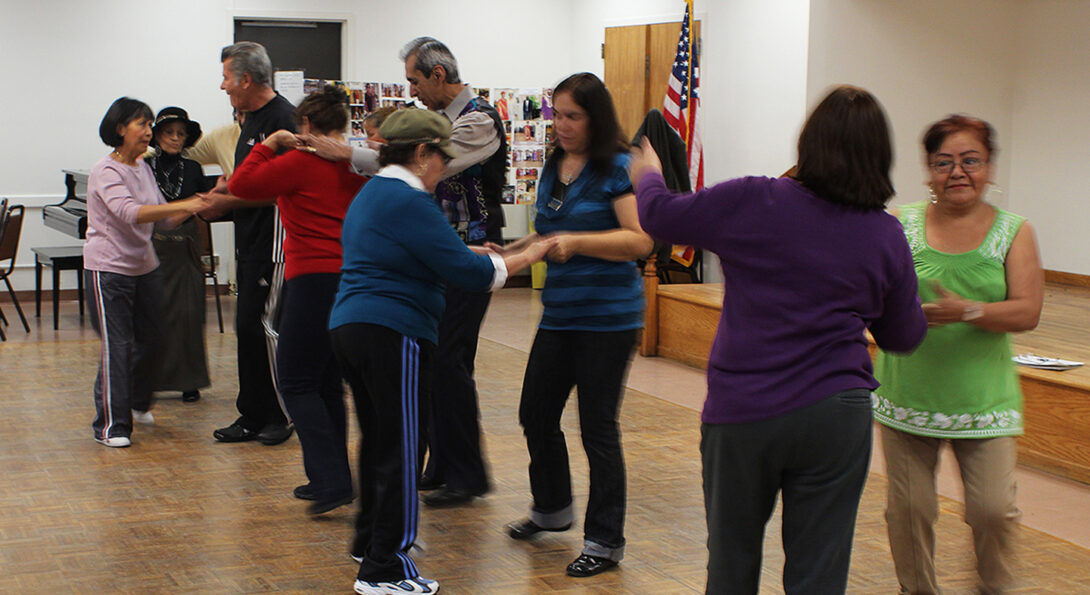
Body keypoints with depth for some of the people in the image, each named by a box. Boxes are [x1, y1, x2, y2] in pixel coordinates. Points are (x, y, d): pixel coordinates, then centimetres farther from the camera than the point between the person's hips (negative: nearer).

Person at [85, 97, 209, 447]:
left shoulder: (143, 168, 9)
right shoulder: (106, 172, -15)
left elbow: (164, 219, 12)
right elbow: (130, 213, -32)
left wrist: (196, 207, -5)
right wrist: (182, 205, -38)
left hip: (144, 266, 8)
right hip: (109, 269, -8)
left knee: (149, 338, 13)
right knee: (117, 346, -7)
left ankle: (137, 403, 36)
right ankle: (110, 425, 0)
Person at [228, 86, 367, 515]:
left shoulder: (301, 162, -9)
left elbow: (241, 185, -6)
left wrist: (269, 145, 5)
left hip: (315, 279, -7)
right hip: (354, 281, 7)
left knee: (296, 383, 0)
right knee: (328, 383, 15)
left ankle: (332, 481, -9)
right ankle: (328, 481, 20)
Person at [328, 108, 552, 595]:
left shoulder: (371, 194, 17)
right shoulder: (409, 201, -14)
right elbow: (467, 271, -16)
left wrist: (469, 256, 19)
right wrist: (525, 258, -4)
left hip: (350, 325, 10)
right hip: (391, 334, -10)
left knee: (377, 439, 21)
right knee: (399, 449, -3)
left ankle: (371, 540, 34)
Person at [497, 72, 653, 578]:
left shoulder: (618, 169, -11)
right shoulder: (554, 167, 11)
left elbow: (640, 240, -20)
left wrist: (576, 242, -27)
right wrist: (506, 252, 8)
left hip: (608, 317, -8)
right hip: (560, 313, 8)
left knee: (598, 427, -1)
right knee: (536, 413, 15)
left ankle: (605, 541, 12)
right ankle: (552, 508, 38)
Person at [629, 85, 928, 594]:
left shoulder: (755, 203, -10)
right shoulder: (886, 237, -1)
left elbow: (660, 215, 0)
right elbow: (904, 337, 10)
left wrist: (648, 175, 21)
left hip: (740, 415, -1)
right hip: (835, 417, 1)